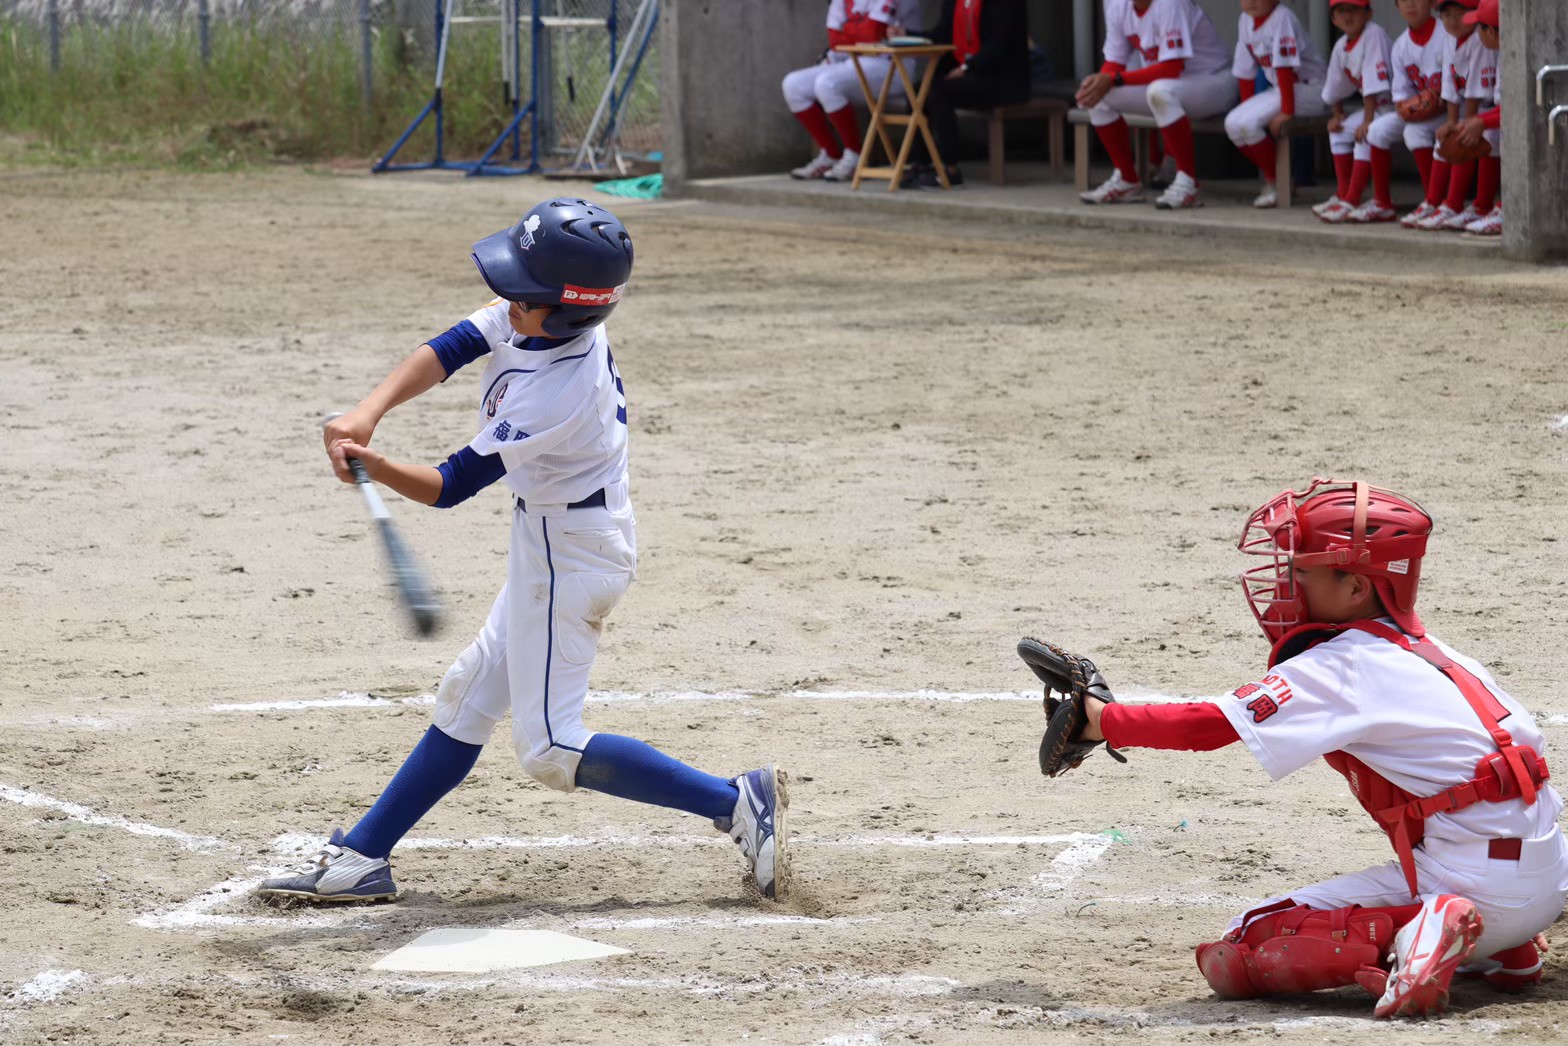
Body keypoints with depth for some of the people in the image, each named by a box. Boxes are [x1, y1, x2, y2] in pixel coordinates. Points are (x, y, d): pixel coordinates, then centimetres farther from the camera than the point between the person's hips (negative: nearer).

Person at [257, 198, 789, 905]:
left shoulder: (554, 396, -31)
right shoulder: (531, 316, -8)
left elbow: (450, 488, -24)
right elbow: (443, 354, -10)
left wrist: (370, 464, -30)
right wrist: (366, 415, -23)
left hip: (569, 551, -10)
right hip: (554, 545, 10)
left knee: (549, 749, -5)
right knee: (469, 697, 16)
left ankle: (738, 804, -6)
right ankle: (361, 858, 26)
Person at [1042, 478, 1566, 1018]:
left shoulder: (1341, 668, -8)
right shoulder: (1428, 650, 15)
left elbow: (1211, 726, -12)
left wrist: (1104, 721, 1)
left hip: (1469, 881, -9)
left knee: (1232, 957, -10)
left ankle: (1422, 933, -19)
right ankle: (1498, 949, 14)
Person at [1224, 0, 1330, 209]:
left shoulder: (1282, 17, -18)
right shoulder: (1246, 21, 6)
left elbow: (1284, 68, -23)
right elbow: (1245, 72, 9)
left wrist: (1287, 111, -26)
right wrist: (1246, 110, 5)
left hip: (1309, 88, -8)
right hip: (1279, 89, 8)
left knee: (1248, 122, -24)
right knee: (1233, 124, -7)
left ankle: (1275, 182, -8)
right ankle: (1271, 178, 6)